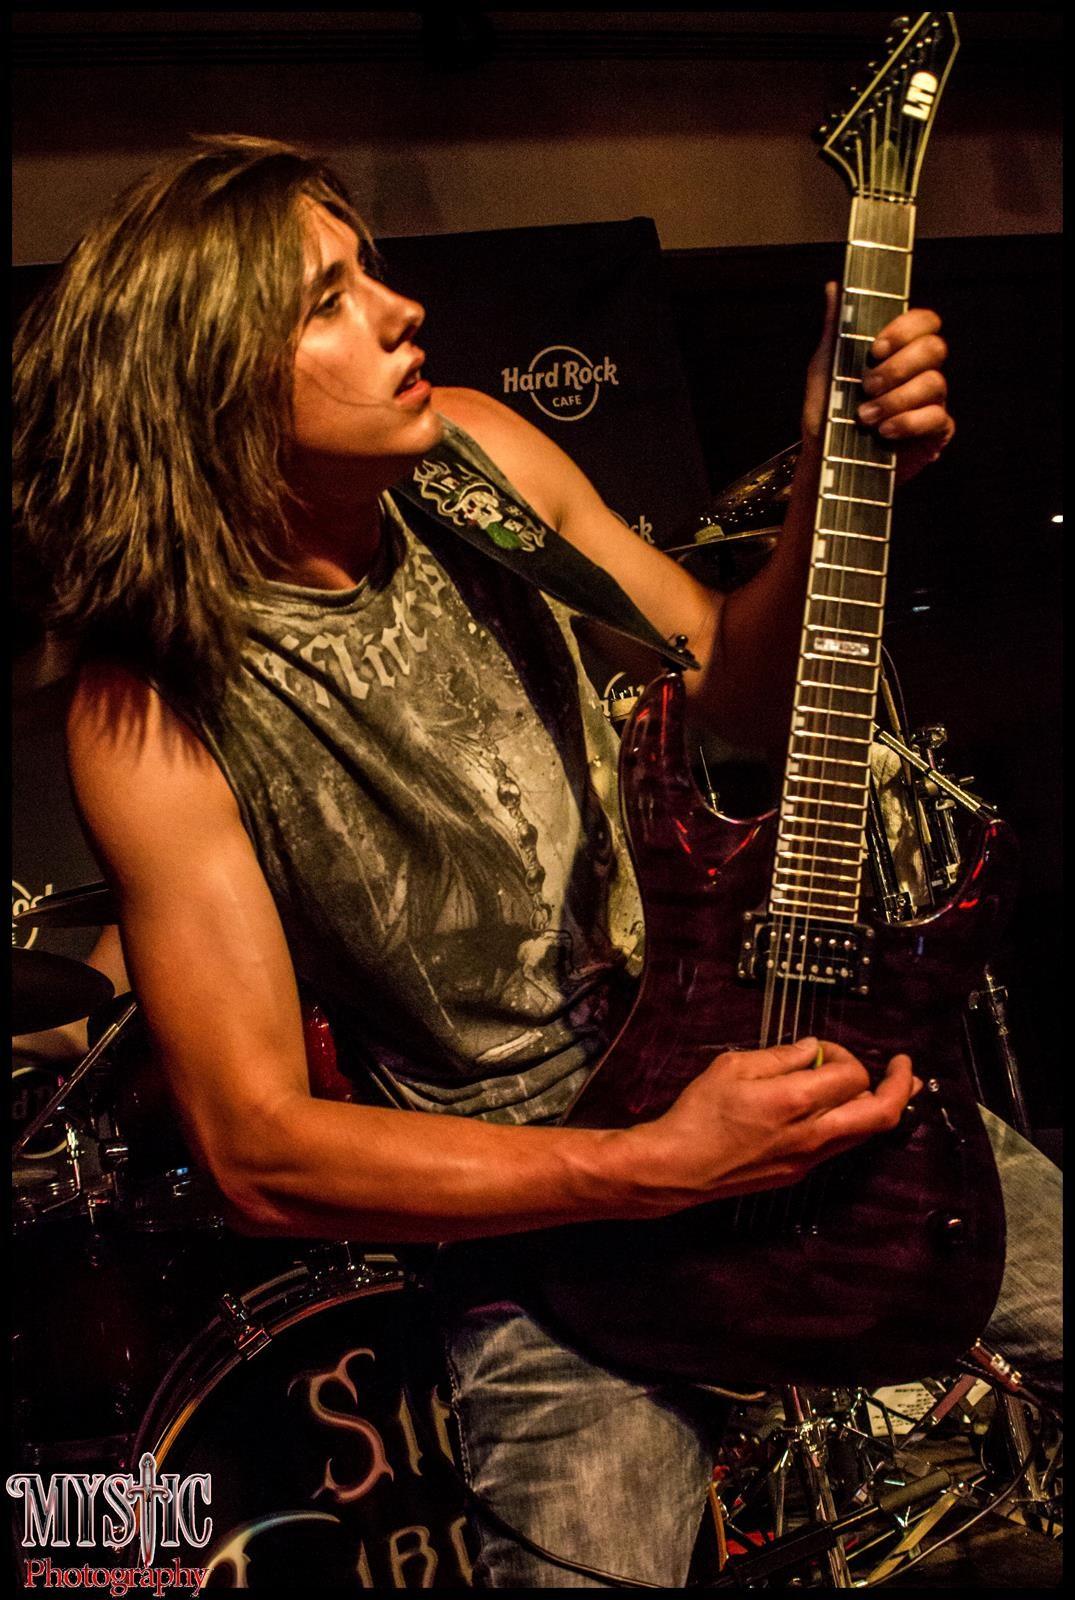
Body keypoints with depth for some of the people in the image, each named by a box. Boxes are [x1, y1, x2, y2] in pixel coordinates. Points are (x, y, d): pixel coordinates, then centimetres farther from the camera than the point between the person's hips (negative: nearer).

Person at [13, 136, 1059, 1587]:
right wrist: (656, 1167, -25)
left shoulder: (476, 455, -4)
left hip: (742, 1031, 5)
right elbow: (261, 1151, -19)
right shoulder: (157, 710, -19)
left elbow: (740, 684, 6)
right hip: (527, 1193, -4)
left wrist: (836, 479, -13)